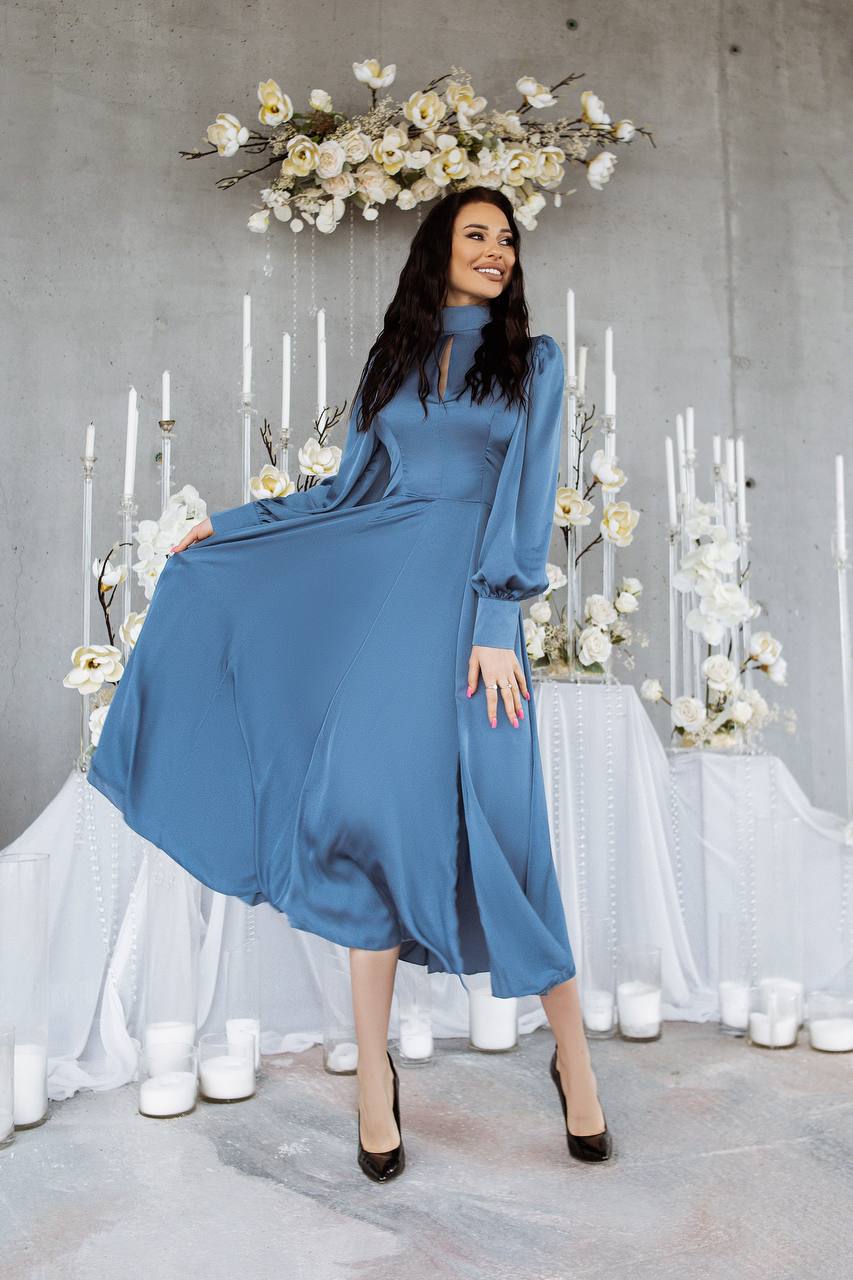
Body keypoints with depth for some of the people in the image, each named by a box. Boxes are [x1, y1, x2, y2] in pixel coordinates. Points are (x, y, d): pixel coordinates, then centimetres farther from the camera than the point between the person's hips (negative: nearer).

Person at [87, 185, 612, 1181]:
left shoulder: (533, 361, 10)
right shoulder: (391, 357, 19)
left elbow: (526, 500, -1)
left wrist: (498, 624, -12)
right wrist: (232, 523, 22)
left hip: (472, 599, -2)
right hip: (384, 592, 3)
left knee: (493, 825, -7)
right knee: (374, 806, -4)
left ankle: (572, 1055, 14)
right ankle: (374, 1072, 9)